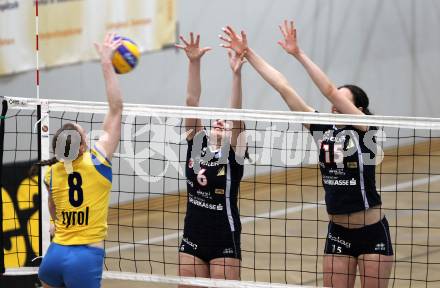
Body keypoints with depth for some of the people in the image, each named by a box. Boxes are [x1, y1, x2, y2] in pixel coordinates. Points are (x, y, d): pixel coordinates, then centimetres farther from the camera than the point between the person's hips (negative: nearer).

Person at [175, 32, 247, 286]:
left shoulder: (233, 153, -6)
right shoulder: (196, 144, 4)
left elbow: (236, 114, -20)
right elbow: (192, 102, -4)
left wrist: (236, 74, -32)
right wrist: (194, 63, -15)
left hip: (225, 243, -4)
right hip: (193, 239, 4)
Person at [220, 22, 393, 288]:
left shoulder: (363, 128, -11)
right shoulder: (323, 129, 2)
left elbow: (330, 91, -24)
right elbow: (283, 88, -1)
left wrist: (298, 54, -28)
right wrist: (248, 53, -3)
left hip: (372, 233, -5)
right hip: (338, 233, 5)